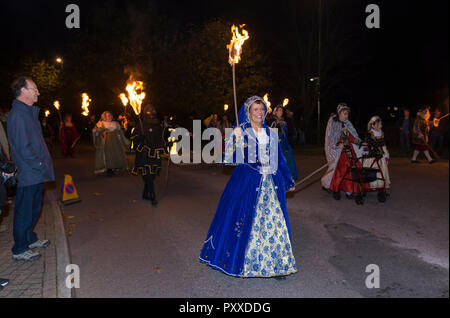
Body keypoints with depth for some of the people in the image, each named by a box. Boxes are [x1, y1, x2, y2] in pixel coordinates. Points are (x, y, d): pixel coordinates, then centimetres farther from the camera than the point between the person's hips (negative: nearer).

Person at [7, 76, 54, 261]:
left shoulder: (29, 112, 16)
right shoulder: (18, 114, -16)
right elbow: (22, 147, -21)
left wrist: (42, 164, 13)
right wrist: (39, 165, -15)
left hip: (35, 174, 10)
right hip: (28, 174, -10)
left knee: (33, 209, 21)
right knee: (24, 212, 1)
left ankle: (30, 239, 36)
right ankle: (19, 250, 13)